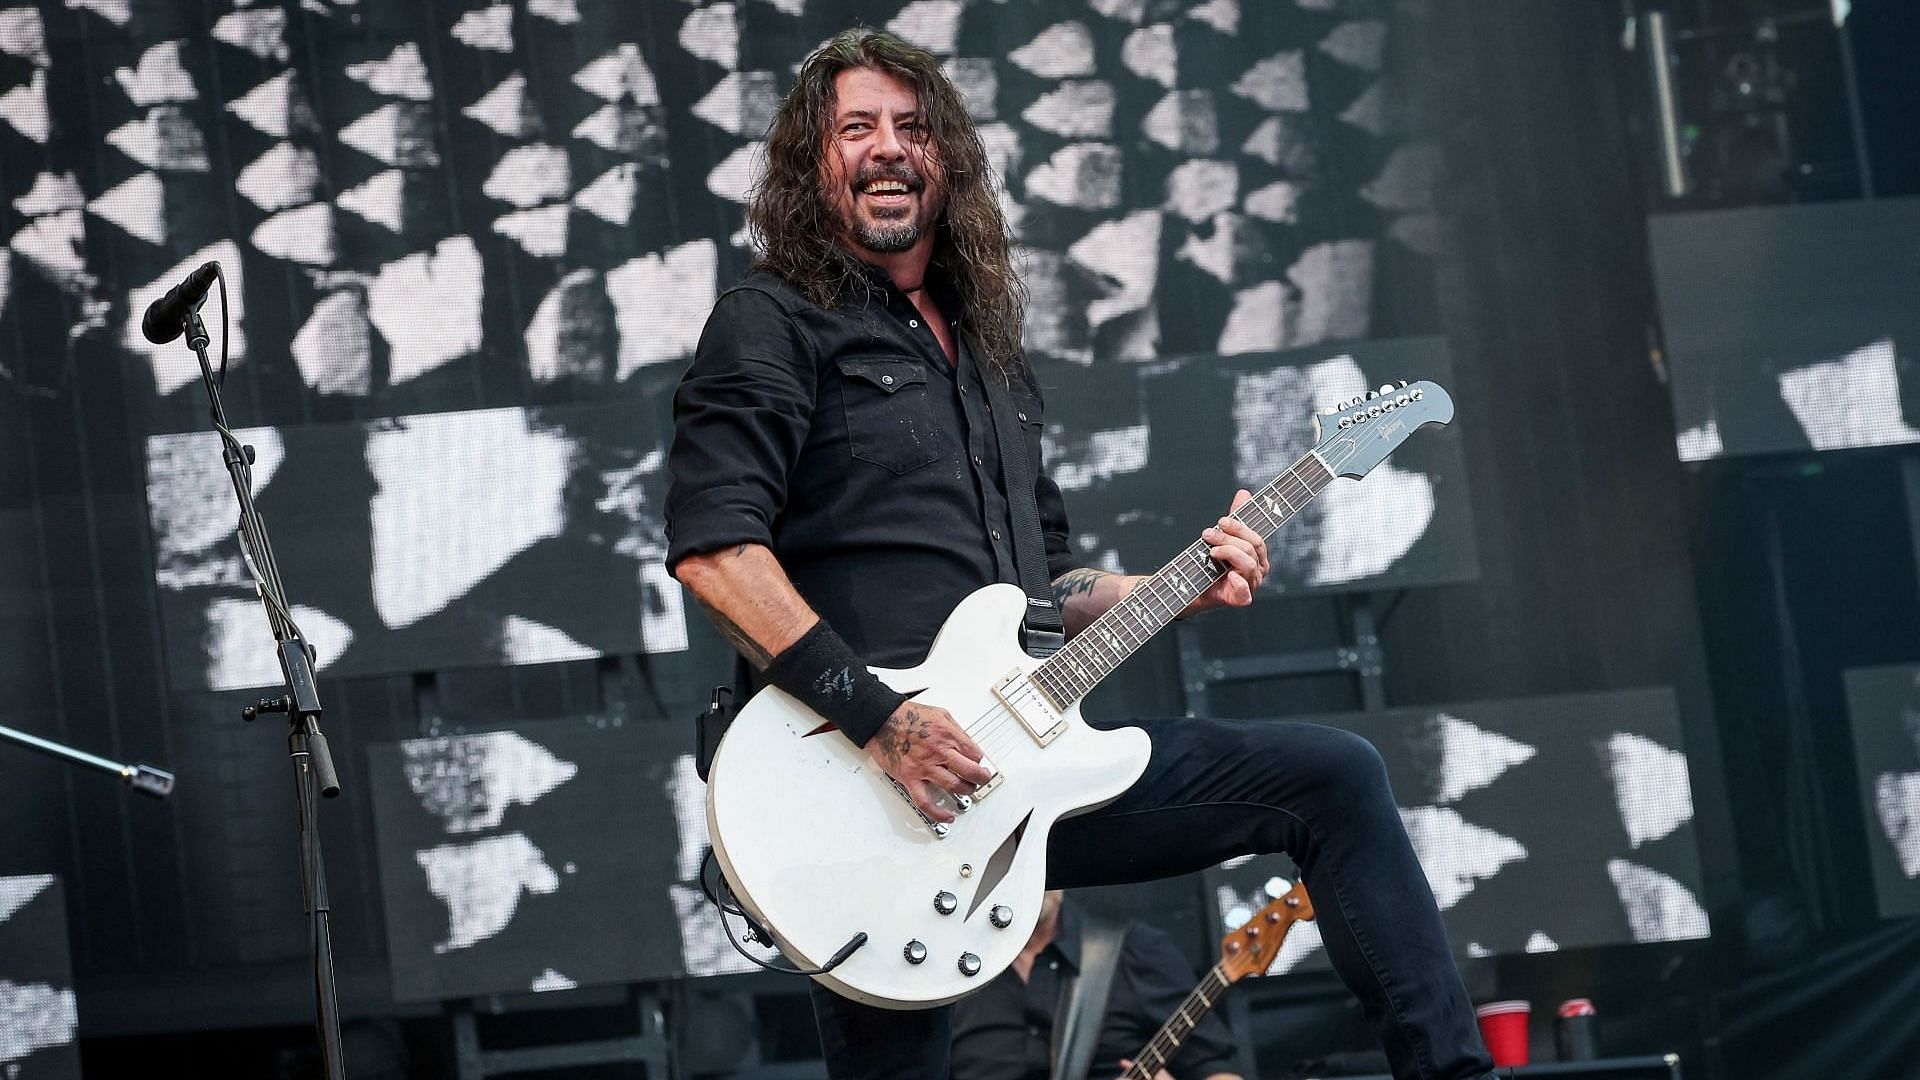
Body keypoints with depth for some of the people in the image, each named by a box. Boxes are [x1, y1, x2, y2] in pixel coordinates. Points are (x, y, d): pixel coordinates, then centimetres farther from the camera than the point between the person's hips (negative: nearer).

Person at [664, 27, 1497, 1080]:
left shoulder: (985, 350, 23)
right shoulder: (772, 324, -3)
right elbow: (712, 547, -17)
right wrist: (875, 715, -23)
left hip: (1015, 751, 7)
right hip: (866, 779, -7)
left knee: (1333, 777, 3)